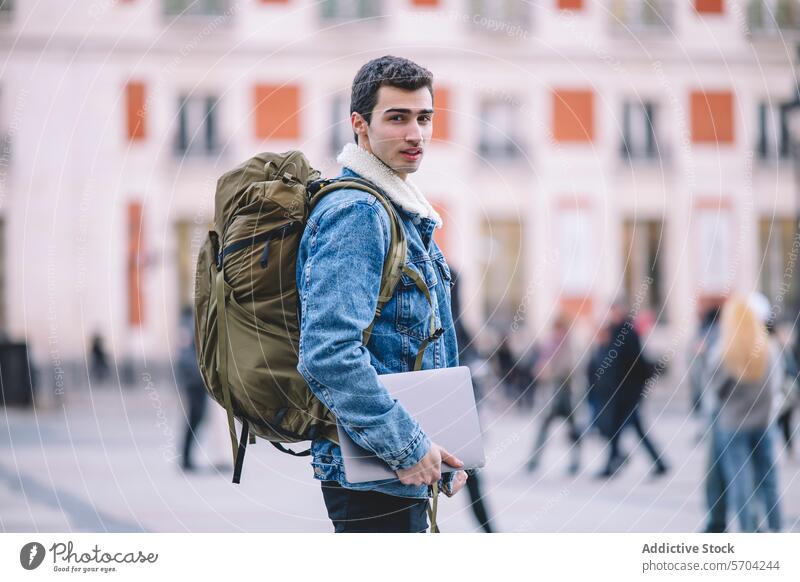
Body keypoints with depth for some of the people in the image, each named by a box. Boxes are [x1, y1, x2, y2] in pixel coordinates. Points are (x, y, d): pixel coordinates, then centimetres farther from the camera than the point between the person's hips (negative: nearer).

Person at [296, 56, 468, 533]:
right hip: (372, 475, -10)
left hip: (408, 474, 10)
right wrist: (408, 449, -22)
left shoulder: (406, 215, 17)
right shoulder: (354, 212, -15)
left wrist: (442, 453, 16)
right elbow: (328, 354, -26)